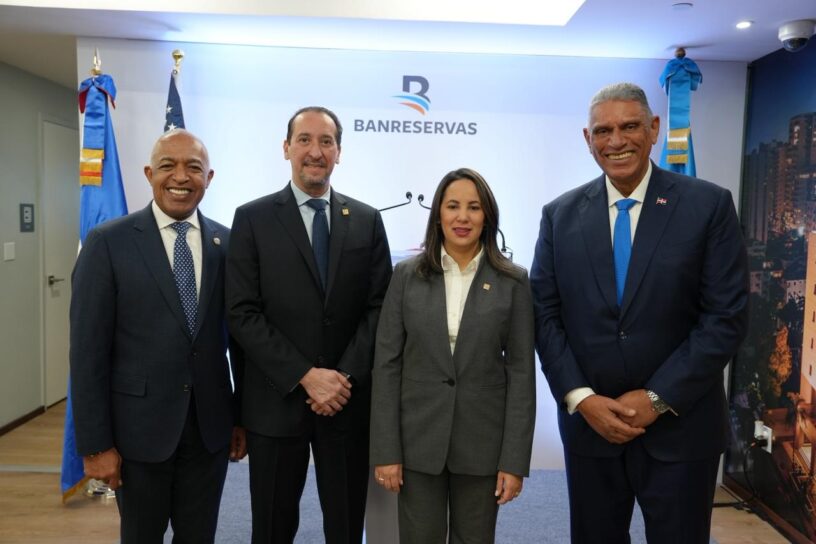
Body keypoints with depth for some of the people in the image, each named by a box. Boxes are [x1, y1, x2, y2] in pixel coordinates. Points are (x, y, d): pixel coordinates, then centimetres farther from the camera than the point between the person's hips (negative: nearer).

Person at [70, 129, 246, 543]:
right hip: (139, 427, -2)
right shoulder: (108, 242, -7)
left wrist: (242, 416, 6)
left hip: (210, 426, 2)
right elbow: (88, 350, -8)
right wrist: (95, 444, -8)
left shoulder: (229, 243, 1)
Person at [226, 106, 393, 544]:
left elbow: (379, 307, 0)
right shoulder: (253, 218, -2)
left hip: (349, 401, 2)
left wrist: (344, 376, -11)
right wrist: (305, 376, -15)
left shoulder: (367, 220, 4)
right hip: (277, 401, -1)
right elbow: (242, 313, -8)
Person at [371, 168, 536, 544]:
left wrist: (515, 459, -6)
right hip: (418, 438, 0)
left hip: (482, 442, 0)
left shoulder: (512, 281, -2)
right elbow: (387, 365, -2)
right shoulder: (407, 275, -1)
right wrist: (385, 450, -6)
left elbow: (521, 371, -3)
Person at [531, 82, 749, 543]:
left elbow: (728, 316, -8)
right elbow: (545, 315, 0)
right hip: (588, 422, 2)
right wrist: (580, 398, -10)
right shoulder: (560, 215, 2)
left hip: (679, 426, -2)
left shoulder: (708, 205, -5)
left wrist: (658, 399, -13)